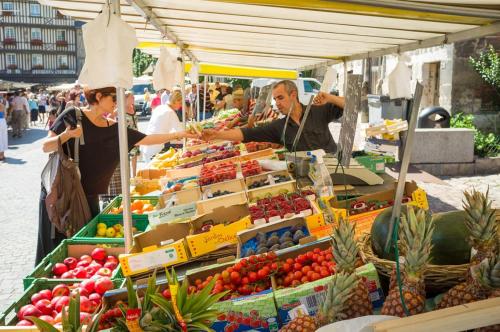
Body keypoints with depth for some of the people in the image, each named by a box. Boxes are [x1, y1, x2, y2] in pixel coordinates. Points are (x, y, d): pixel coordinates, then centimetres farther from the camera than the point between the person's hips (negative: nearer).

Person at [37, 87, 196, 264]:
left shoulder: (114, 128, 6)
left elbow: (147, 139, 9)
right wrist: (67, 135, -24)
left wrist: (179, 134, 6)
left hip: (89, 198, 4)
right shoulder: (72, 115, -6)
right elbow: (46, 147, -6)